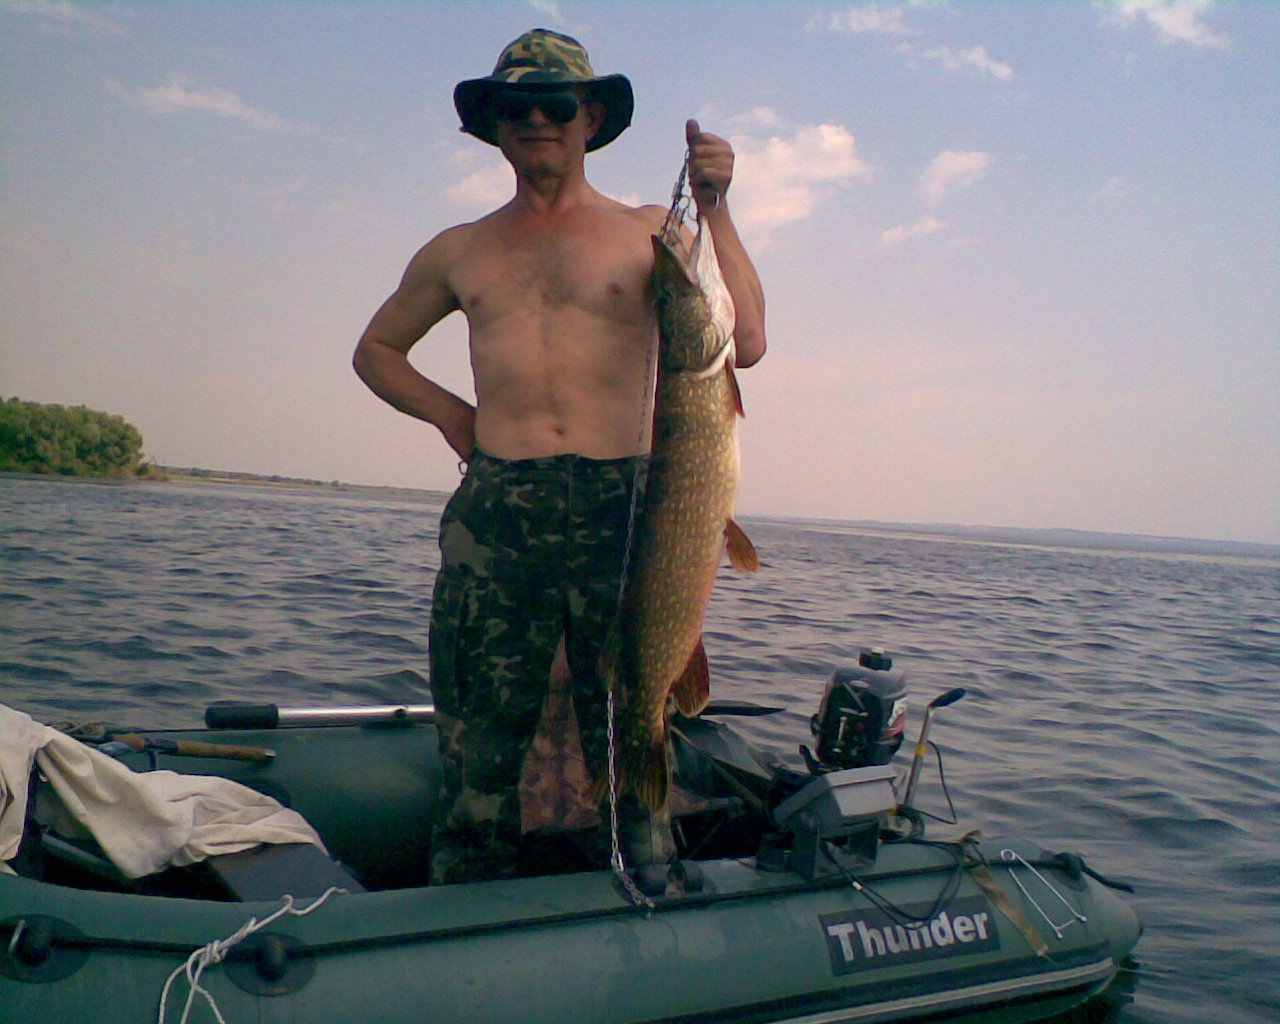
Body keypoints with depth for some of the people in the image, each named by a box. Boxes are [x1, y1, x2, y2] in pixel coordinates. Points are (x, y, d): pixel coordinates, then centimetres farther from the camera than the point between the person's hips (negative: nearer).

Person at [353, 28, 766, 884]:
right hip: (493, 515, 2)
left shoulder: (646, 231, 12)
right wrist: (447, 411, 13)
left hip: (620, 509, -2)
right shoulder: (459, 252, 19)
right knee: (479, 743, 4)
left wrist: (715, 210, -7)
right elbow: (377, 348, 30)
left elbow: (746, 344, -1)